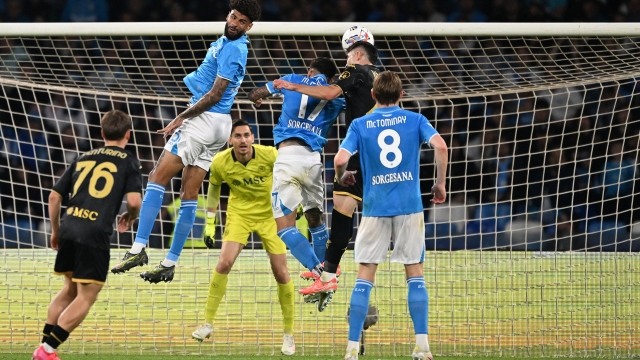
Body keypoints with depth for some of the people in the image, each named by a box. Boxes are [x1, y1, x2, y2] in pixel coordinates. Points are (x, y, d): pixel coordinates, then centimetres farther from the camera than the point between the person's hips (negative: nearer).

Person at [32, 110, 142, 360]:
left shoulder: (84, 159, 20)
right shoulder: (128, 162, 5)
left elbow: (54, 195, 19)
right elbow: (134, 200, -8)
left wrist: (56, 231, 30)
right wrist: (130, 217, 14)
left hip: (69, 228, 6)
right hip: (95, 235, -6)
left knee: (70, 289, 23)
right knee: (86, 297, 1)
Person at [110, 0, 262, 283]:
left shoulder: (231, 49, -13)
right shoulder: (225, 43, 17)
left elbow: (214, 95, -17)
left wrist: (181, 118, -14)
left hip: (204, 120, -10)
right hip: (219, 125, 10)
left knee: (157, 179, -12)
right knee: (189, 196, 8)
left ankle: (139, 249, -20)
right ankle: (169, 264, 8)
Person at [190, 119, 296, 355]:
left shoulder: (270, 155, -22)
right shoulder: (220, 162, -16)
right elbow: (214, 186, 5)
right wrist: (209, 222, 6)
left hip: (270, 214, -1)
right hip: (239, 213, 1)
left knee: (281, 273, -3)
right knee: (224, 263, -18)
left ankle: (289, 334, 10)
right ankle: (208, 324, -6)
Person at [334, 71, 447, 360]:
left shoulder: (360, 125, 2)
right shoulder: (414, 120, 3)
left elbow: (340, 159, -10)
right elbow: (440, 145, -13)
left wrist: (342, 178, 12)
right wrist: (440, 184, -2)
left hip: (375, 208, 0)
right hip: (410, 206, 0)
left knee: (364, 276, 4)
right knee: (415, 273, 7)